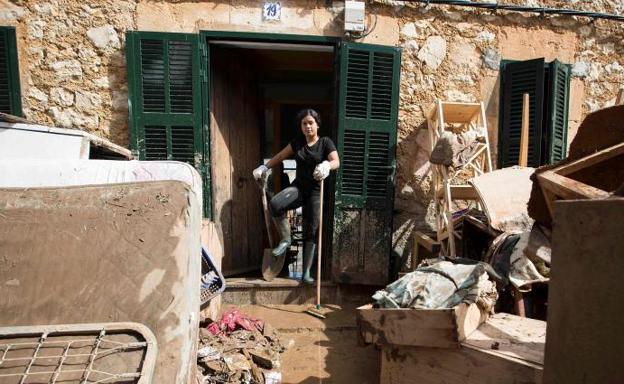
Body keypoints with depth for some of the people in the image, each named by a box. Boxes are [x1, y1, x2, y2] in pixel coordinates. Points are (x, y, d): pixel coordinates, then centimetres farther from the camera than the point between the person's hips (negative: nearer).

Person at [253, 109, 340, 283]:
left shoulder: (325, 142, -3)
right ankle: (285, 240, -6)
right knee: (275, 204, -28)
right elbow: (280, 156, 17)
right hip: (298, 187, 3)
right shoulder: (297, 142, 9)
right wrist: (264, 167, 5)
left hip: (316, 191, -2)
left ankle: (307, 271, 8)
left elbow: (336, 161, -17)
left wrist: (326, 165, -40)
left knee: (311, 231, -3)